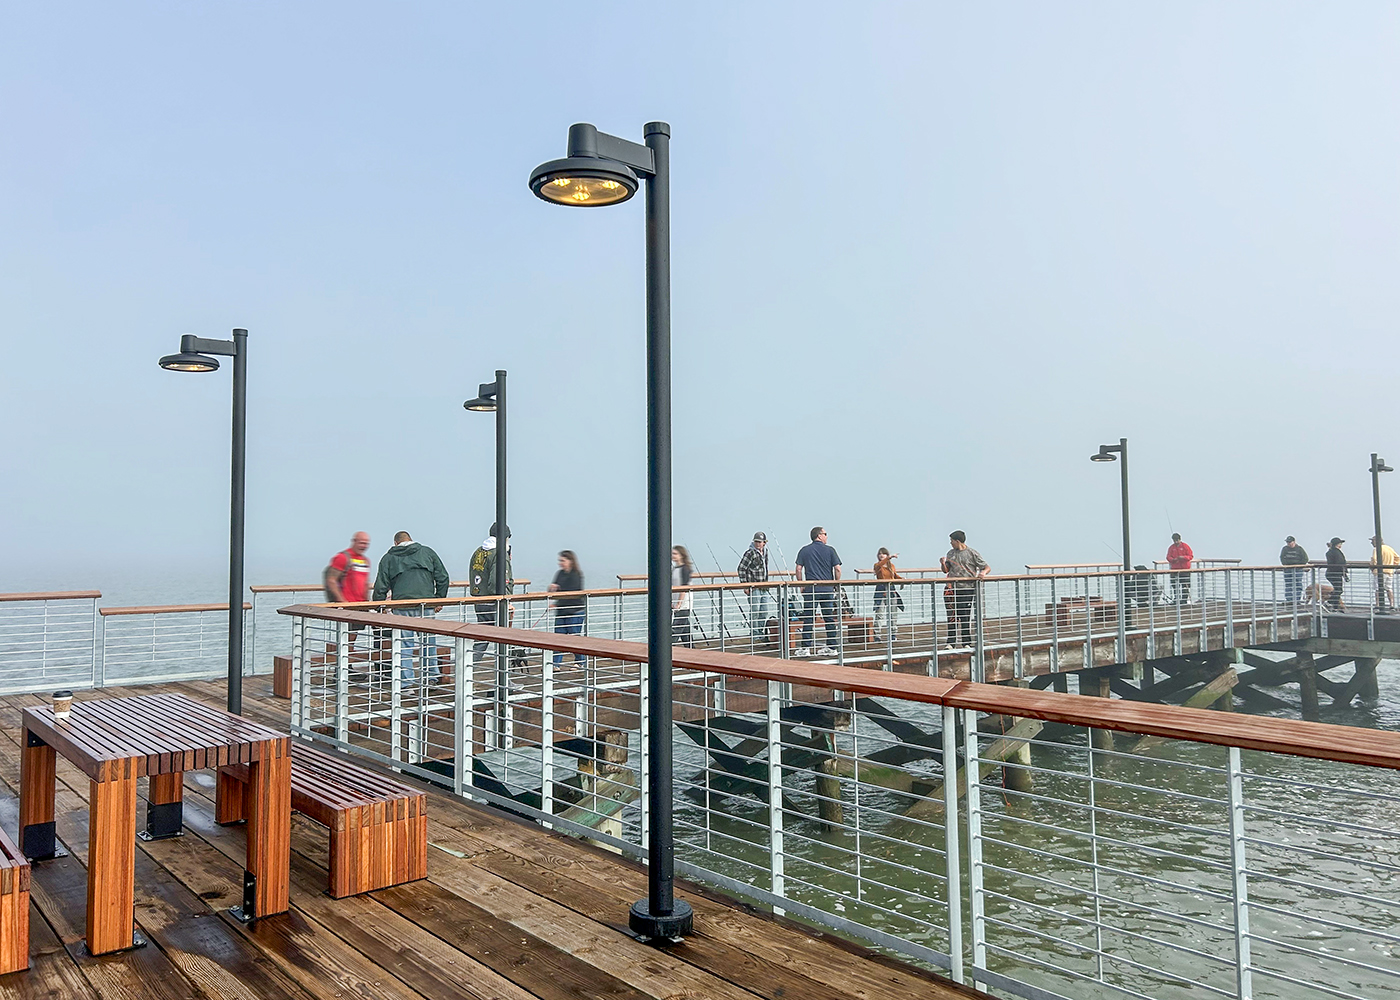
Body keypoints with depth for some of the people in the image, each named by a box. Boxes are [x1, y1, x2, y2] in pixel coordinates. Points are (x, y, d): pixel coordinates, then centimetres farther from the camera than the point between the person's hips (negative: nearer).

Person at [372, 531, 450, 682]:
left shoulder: (388, 558, 12)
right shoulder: (427, 552, 14)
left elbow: (381, 586, 6)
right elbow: (442, 578, 10)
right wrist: (439, 600, 17)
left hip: (402, 606, -1)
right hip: (426, 603, 1)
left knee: (404, 644, 3)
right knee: (429, 641, 12)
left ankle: (406, 680, 2)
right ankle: (432, 676, 19)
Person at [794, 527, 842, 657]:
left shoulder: (804, 550, 4)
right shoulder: (829, 550, 3)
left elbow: (799, 569, 0)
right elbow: (838, 569, -2)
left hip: (811, 590, -1)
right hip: (828, 590, 1)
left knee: (808, 619, 1)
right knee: (829, 619, 8)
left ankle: (805, 648, -2)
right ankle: (831, 647, 11)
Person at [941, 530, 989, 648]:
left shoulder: (972, 553, 0)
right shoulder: (951, 553, 16)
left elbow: (987, 567, 2)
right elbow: (946, 570, 22)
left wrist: (983, 573, -20)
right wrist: (943, 564, 0)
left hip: (967, 589, -4)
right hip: (952, 588, 4)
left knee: (965, 616, -3)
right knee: (952, 616, 2)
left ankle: (966, 643, 6)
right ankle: (950, 643, 6)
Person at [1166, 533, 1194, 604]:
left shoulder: (1185, 546, 1)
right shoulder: (1171, 548, 9)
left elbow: (1191, 556, -2)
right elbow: (1168, 557, 5)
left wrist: (1183, 557, -19)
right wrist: (1173, 559, -16)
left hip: (1185, 569, -2)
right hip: (1174, 569, 2)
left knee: (1185, 585, -3)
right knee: (1175, 586, 1)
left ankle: (1185, 599, 3)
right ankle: (1176, 599, 8)